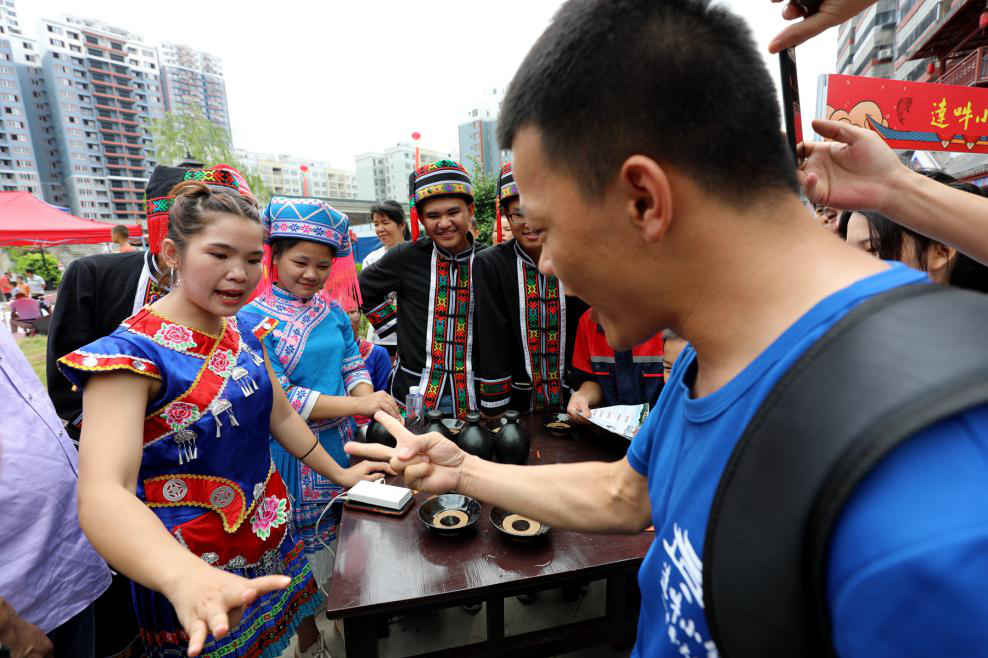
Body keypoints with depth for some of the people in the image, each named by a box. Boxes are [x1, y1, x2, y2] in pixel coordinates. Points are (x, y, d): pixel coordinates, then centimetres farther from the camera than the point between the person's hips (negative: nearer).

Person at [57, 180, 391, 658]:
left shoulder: (245, 329, -1)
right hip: (192, 570, -6)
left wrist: (340, 474, 14)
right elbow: (102, 492, -33)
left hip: (274, 544, 6)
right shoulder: (132, 352, -22)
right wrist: (185, 578, -50)